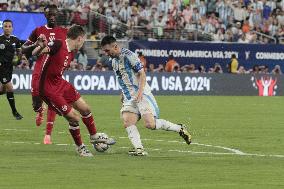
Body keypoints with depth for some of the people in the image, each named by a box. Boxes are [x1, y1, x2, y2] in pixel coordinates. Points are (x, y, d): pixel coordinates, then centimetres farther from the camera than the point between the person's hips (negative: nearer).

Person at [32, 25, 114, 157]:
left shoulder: (71, 53, 5)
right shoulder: (58, 45, -22)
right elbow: (35, 53, -30)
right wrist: (41, 46, -51)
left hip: (60, 83, 9)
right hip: (48, 89, -9)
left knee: (85, 109, 17)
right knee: (74, 118, -7)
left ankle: (94, 137, 41)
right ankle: (80, 147, 17)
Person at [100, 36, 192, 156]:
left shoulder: (129, 55, -11)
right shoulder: (114, 60, 15)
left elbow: (142, 74, -14)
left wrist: (140, 92, -24)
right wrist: (123, 95, 25)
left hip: (142, 95, -8)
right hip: (129, 97, 8)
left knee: (150, 124, -18)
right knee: (127, 123, -13)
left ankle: (180, 129, -1)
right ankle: (139, 149, -20)